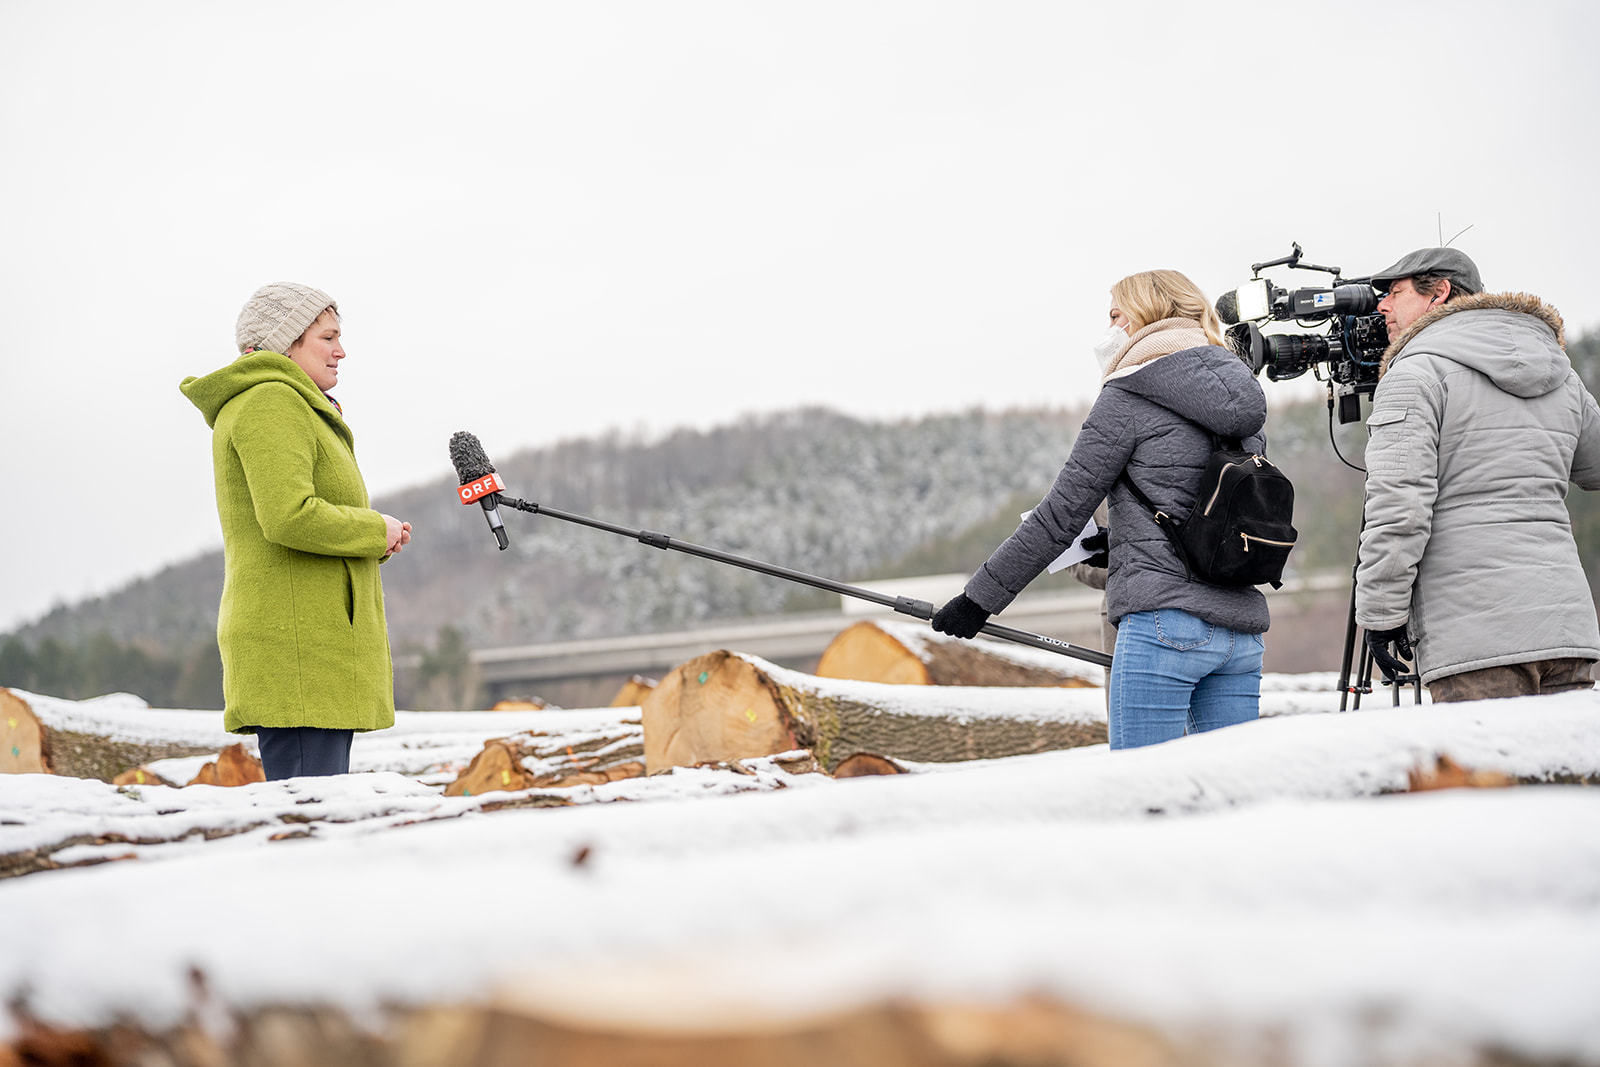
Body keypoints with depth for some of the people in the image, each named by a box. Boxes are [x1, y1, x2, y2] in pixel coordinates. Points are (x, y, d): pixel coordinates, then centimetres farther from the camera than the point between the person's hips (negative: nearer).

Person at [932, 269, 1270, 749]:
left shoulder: (1129, 395, -3)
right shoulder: (1241, 403, 18)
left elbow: (1061, 513, -4)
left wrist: (980, 597, 1)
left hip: (1164, 622, -7)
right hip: (1242, 632, 7)